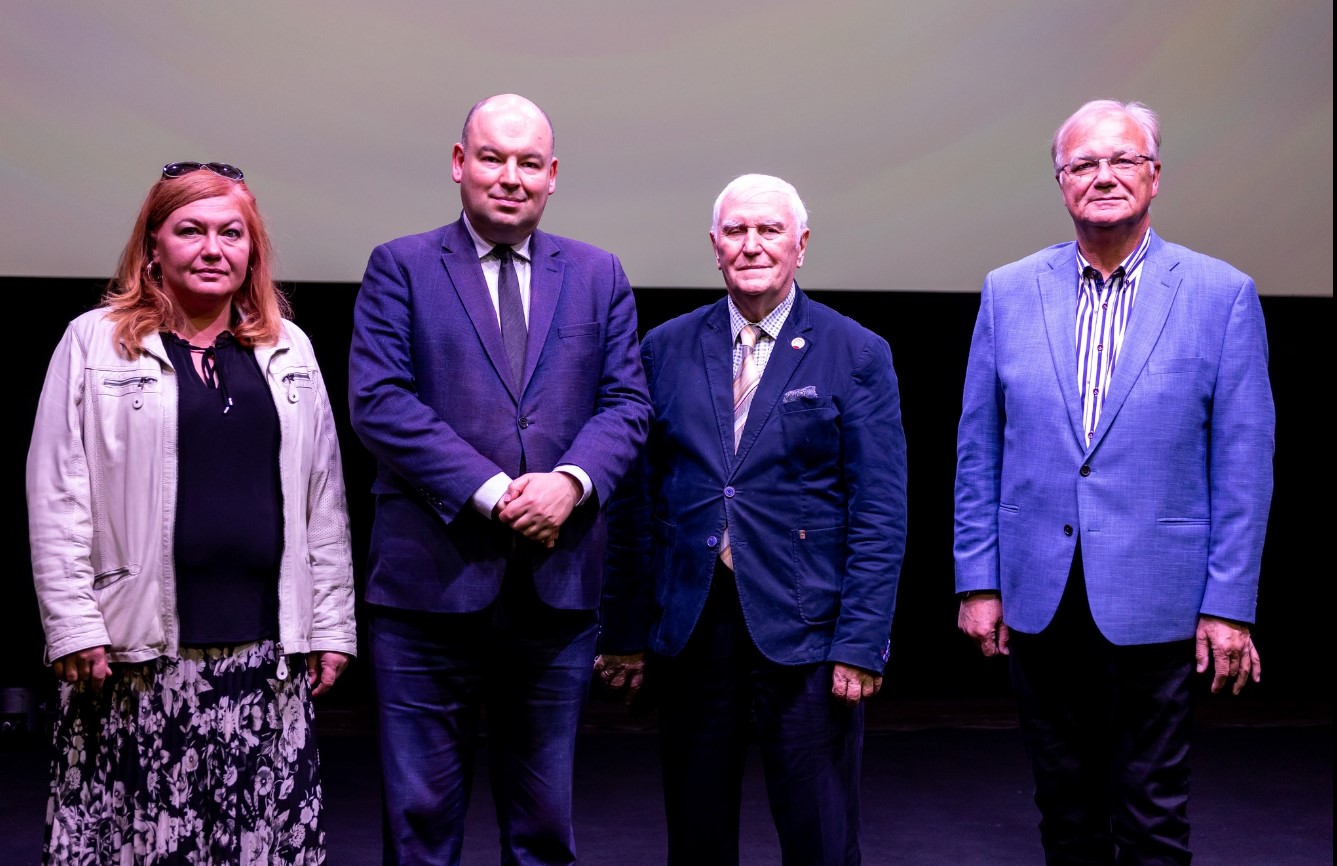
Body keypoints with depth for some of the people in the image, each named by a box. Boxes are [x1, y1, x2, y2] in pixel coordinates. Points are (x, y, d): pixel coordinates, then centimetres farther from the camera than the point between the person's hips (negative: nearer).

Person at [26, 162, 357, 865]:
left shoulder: (290, 351, 12)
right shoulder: (94, 343, 3)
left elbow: (323, 500, 12)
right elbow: (56, 498, 0)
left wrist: (331, 625, 8)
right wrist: (73, 626, -7)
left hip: (265, 649, 3)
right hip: (140, 653, -2)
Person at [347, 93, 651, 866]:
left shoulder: (599, 275, 11)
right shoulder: (400, 268, 2)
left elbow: (627, 402, 5)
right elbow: (379, 400, -8)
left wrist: (573, 481, -15)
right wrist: (490, 491, -17)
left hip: (559, 583, 3)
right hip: (431, 578, -2)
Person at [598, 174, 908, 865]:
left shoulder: (856, 355, 0)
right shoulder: (666, 349, 7)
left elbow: (880, 513, -4)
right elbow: (637, 499, 8)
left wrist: (861, 644, -10)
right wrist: (624, 631, 5)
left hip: (805, 631, -2)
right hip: (688, 628, 3)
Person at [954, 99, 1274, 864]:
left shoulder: (1222, 294, -3)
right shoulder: (1009, 292, 4)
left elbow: (1244, 465, -3)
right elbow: (979, 452, 7)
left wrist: (1229, 603, -6)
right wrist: (978, 581, 3)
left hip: (1155, 600, -2)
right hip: (1039, 598, 3)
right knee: (1065, 803, 15)